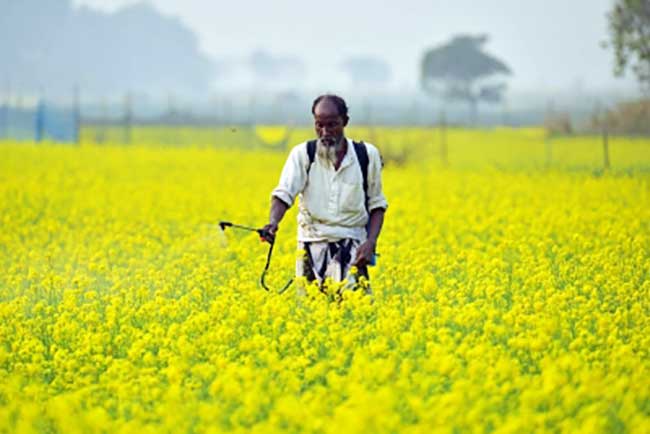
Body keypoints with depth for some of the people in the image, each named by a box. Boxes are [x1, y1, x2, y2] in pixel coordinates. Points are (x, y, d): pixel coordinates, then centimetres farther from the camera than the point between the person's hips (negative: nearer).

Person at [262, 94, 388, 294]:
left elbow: (376, 204, 10)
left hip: (352, 247, 0)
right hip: (313, 244, 1)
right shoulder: (302, 154, -1)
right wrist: (273, 222, -32)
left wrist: (371, 241, -5)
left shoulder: (367, 155, 3)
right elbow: (284, 193, -11)